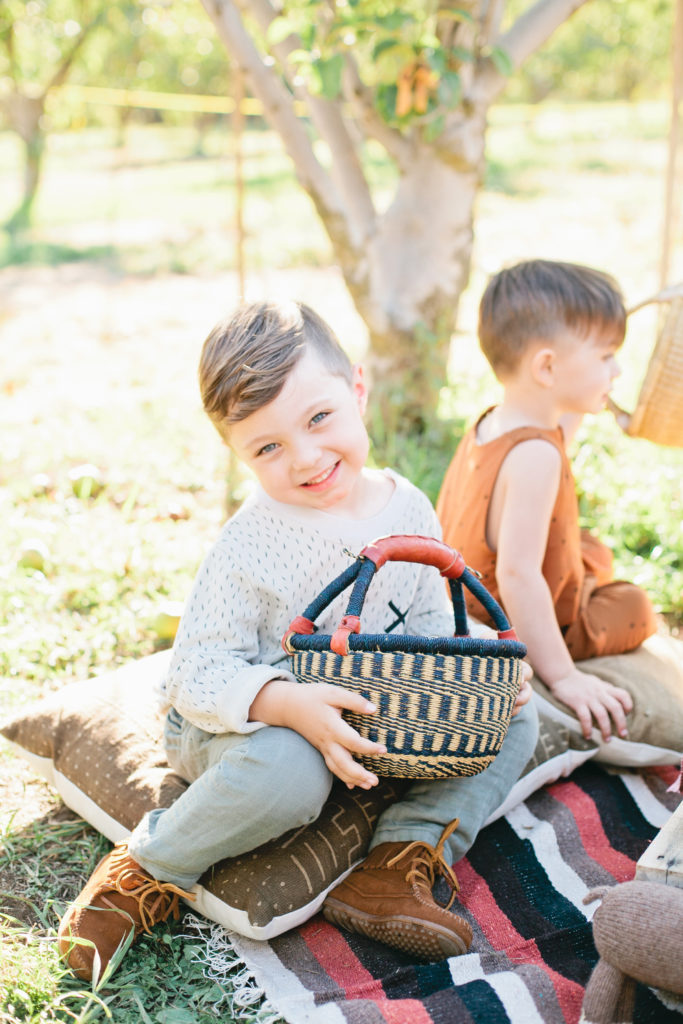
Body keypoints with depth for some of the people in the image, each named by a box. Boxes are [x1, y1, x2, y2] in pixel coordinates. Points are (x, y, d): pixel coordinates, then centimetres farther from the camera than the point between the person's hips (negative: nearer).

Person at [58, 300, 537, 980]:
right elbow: (199, 674, -24)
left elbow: (430, 624, 8)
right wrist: (289, 703, -42)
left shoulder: (408, 509, -5)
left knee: (514, 717, -3)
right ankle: (150, 870, -14)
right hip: (235, 723, -6)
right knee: (287, 769, -41)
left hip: (364, 716, 6)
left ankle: (403, 861, -14)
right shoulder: (250, 547, -22)